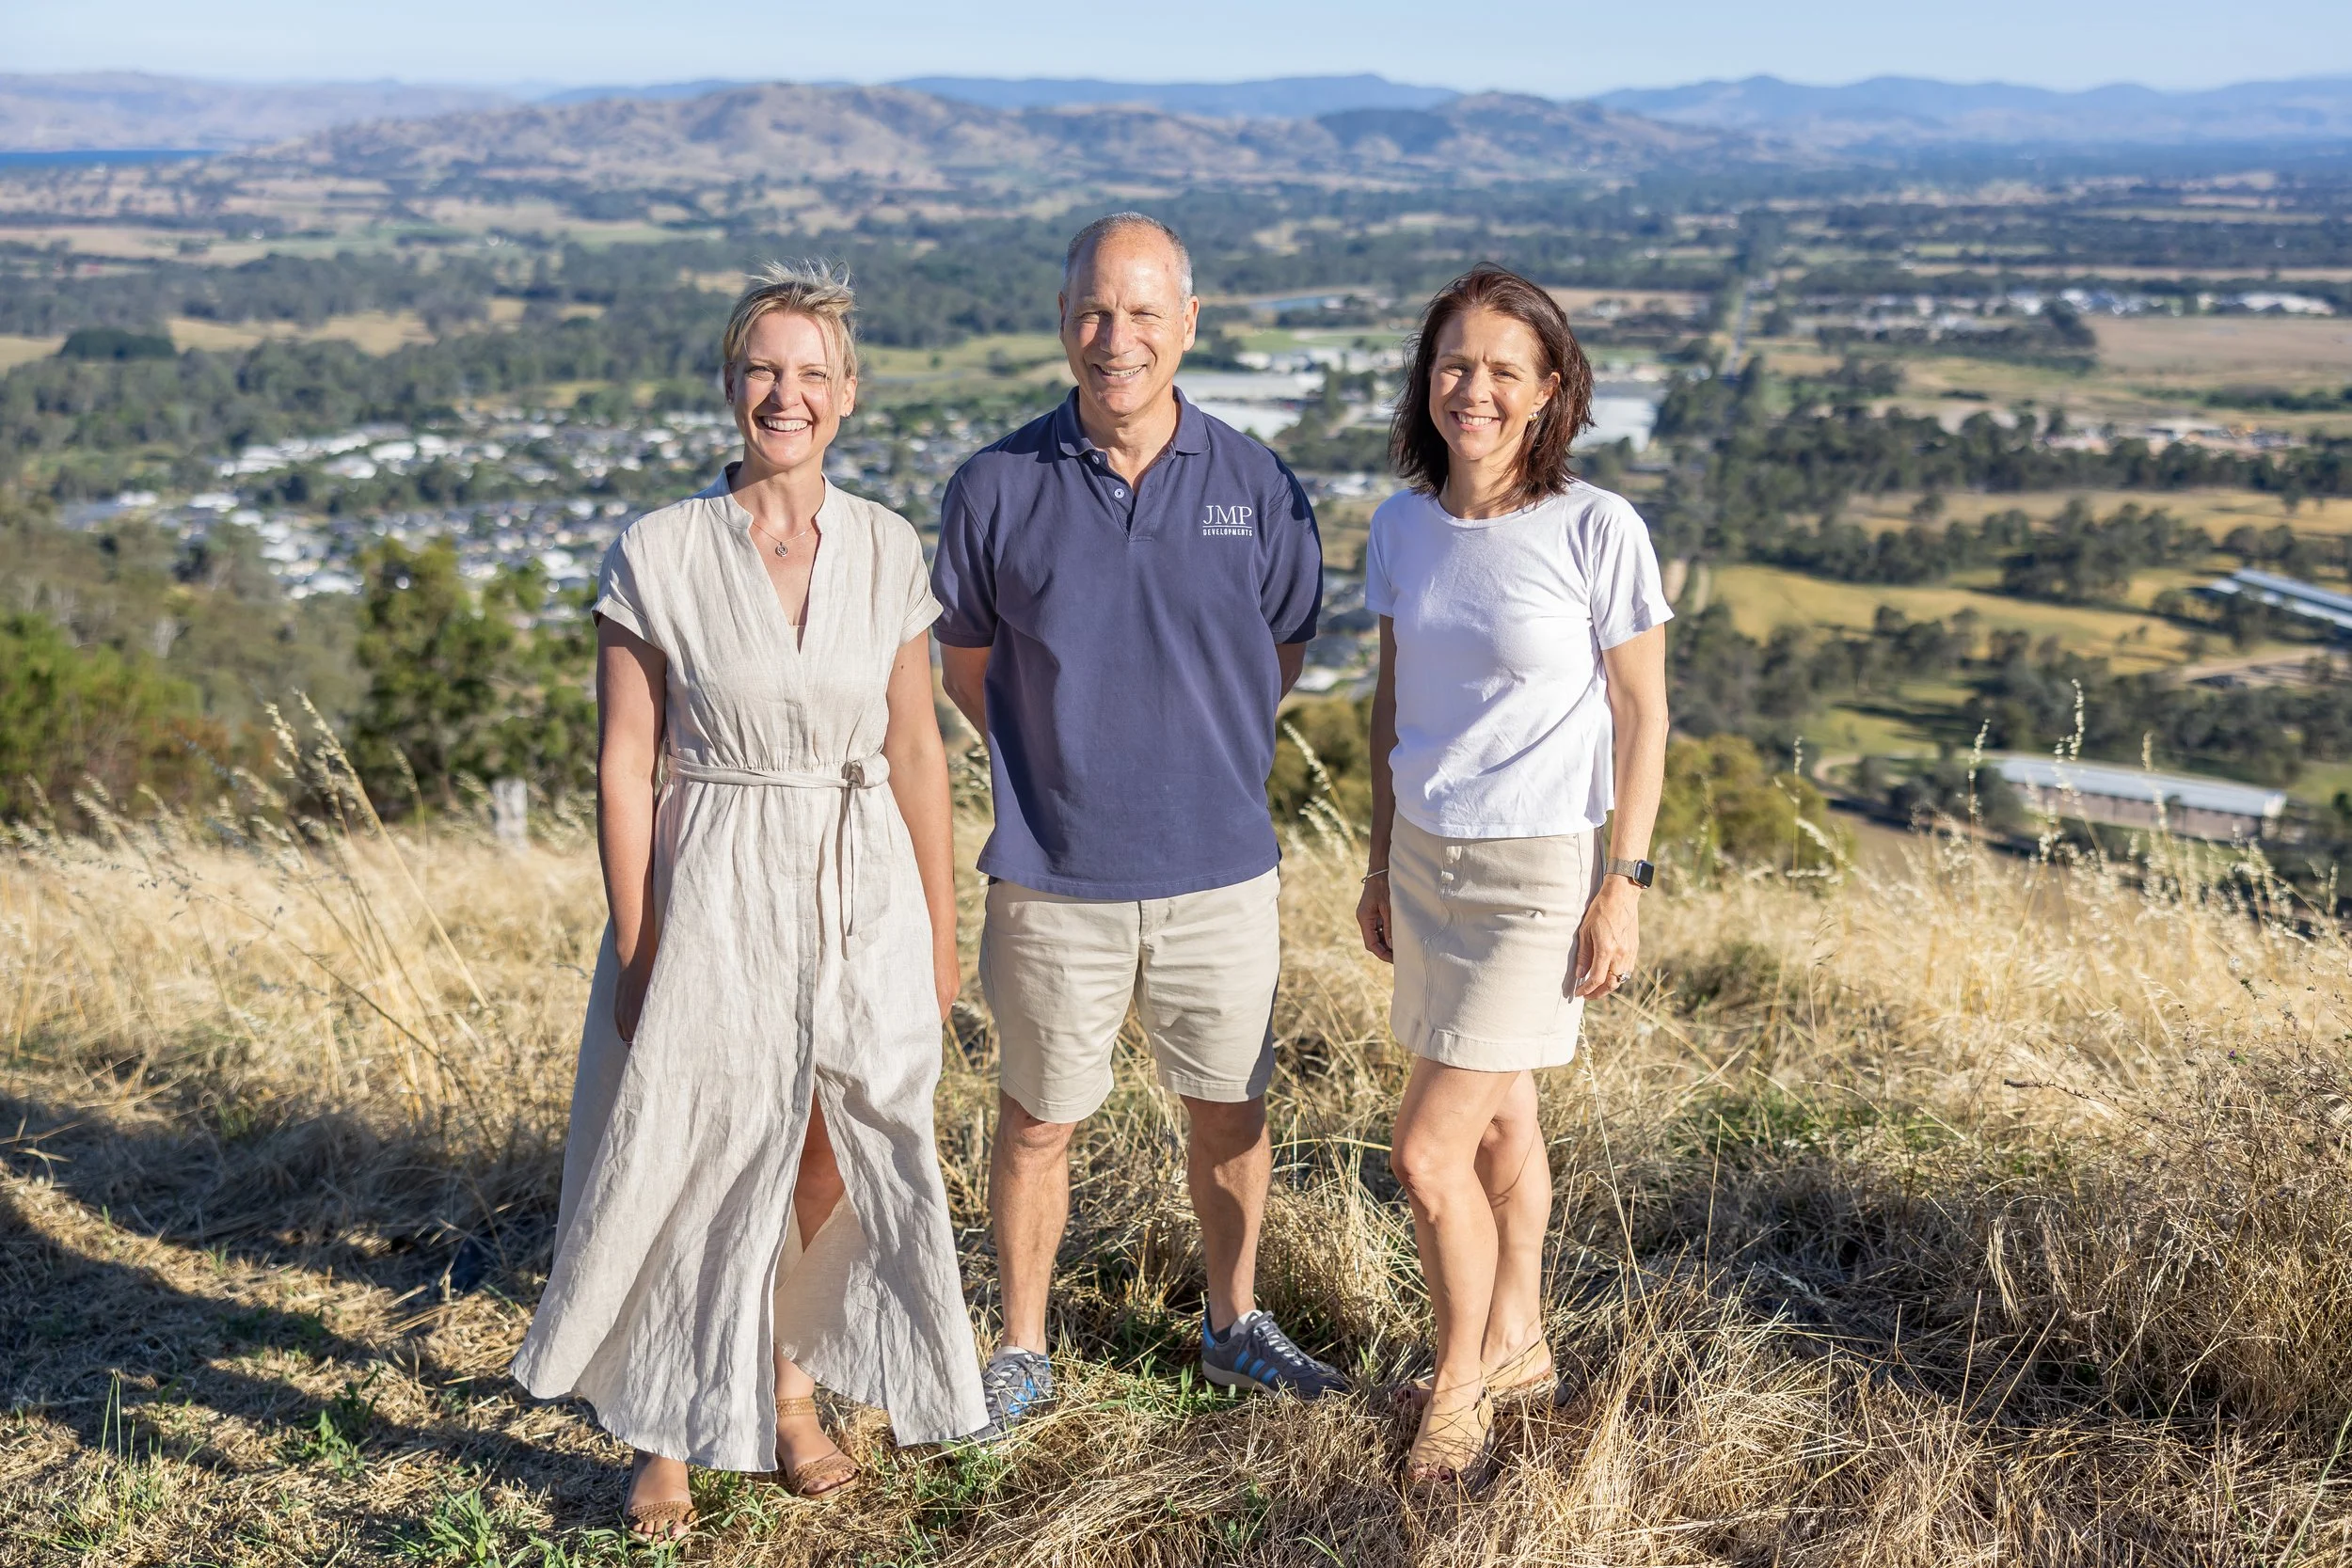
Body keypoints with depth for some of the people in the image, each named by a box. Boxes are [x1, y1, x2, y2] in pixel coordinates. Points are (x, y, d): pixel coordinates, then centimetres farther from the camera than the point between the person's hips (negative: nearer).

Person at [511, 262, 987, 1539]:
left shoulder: (887, 549, 1)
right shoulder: (657, 554, -8)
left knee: (836, 1159, 11)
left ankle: (792, 1384, 37)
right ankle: (667, 1435, 27)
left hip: (863, 894, 3)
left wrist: (938, 933, 6)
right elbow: (623, 763, -6)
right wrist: (633, 947, -8)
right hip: (712, 899, -3)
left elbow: (915, 748, 6)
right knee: (694, 1163, 6)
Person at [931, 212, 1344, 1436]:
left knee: (1228, 1109, 16)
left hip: (1221, 872, 1)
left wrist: (1190, 754, 4)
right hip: (1054, 879, -1)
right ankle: (1022, 1349, 31)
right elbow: (965, 668, 6)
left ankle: (1233, 1324, 38)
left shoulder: (1257, 487, -3)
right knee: (1037, 1123, 11)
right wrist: (1062, 767, -1)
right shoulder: (996, 489, -6)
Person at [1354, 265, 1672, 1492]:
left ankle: (1458, 1381, 18)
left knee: (1427, 1151, -6)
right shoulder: (1403, 524, 1)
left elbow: (1641, 716, -8)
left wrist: (1624, 886, -11)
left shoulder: (1597, 531, -15)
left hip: (1541, 868, -5)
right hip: (1428, 856, 5)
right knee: (1500, 1117, 20)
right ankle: (1517, 1343, 38)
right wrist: (1381, 862, 13)